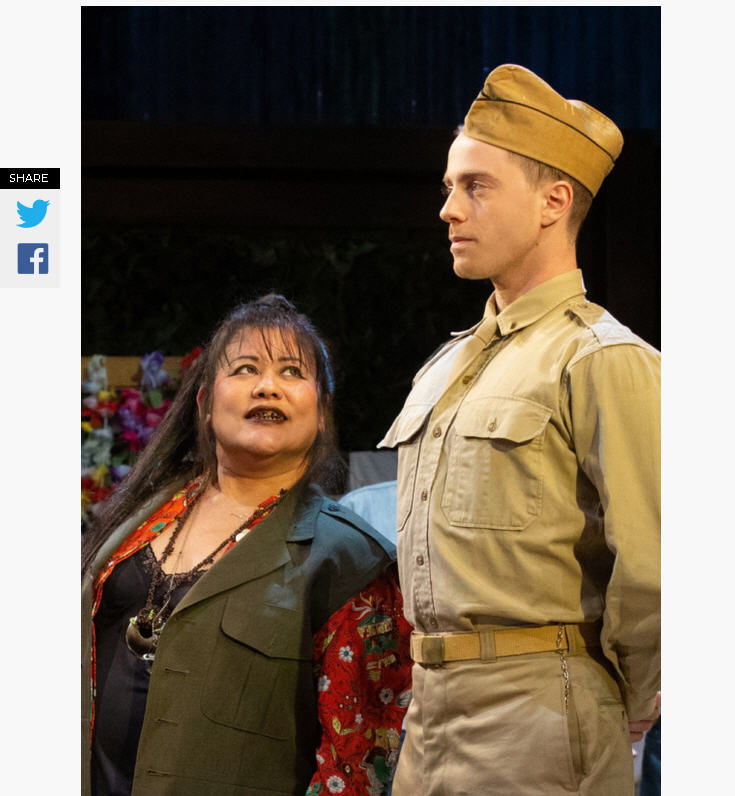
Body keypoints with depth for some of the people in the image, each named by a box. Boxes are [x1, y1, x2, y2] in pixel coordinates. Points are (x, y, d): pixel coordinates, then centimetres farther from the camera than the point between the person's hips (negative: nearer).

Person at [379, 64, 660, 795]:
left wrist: (622, 710, -5)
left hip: (534, 732, -8)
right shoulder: (445, 367, 16)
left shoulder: (604, 363, -11)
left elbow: (652, 574, -17)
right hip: (430, 707, 8)